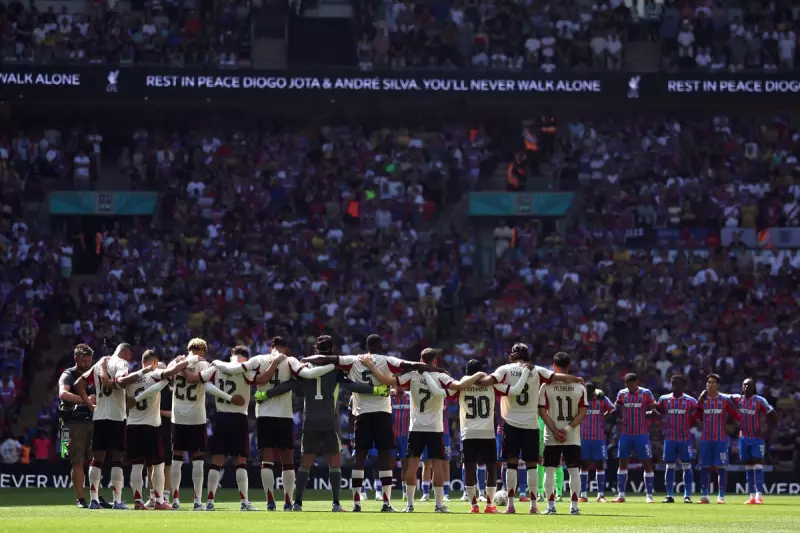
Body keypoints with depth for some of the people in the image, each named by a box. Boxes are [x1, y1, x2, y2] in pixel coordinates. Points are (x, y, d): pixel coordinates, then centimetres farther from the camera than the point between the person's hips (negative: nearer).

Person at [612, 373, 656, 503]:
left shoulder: (646, 394, -4)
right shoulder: (622, 394, 6)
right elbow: (617, 410, 15)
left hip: (641, 434, -3)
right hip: (625, 433, 3)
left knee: (647, 463, -4)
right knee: (623, 463, 4)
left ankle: (649, 495, 1)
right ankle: (620, 494, 9)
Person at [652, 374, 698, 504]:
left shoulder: (690, 401, 0)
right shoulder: (664, 399, 5)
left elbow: (695, 418, 5)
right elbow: (656, 413, 12)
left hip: (685, 438, -2)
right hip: (669, 438, 2)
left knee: (686, 466, -2)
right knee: (669, 466, 3)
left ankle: (687, 495, 0)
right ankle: (669, 495, 7)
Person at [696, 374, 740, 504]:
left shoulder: (725, 400, 1)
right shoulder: (702, 400, 8)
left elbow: (737, 416, 1)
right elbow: (695, 417, 9)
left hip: (721, 439, -3)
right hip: (705, 439, 3)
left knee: (721, 468, -4)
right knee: (704, 468, 1)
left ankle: (721, 496, -2)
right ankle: (705, 496, 6)